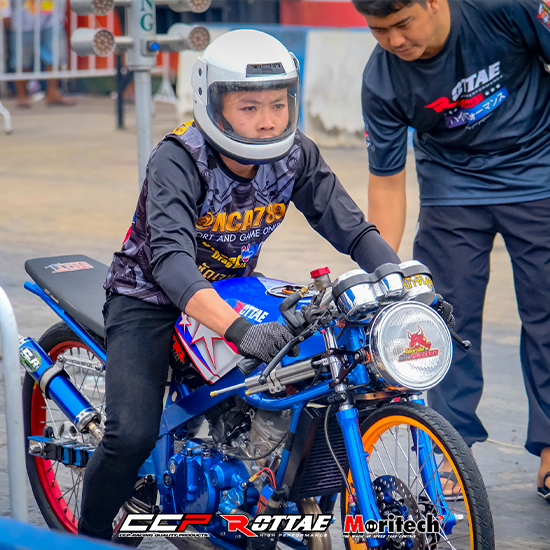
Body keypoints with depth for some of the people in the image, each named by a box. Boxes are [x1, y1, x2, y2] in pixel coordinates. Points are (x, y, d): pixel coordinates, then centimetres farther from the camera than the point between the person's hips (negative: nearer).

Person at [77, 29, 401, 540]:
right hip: (151, 295, -5)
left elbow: (353, 228, -13)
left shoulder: (296, 156, -13)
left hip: (235, 287, 5)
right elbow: (171, 259, -43)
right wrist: (237, 327, -58)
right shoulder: (177, 160, -29)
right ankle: (90, 535, 4)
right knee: (133, 434, -22)